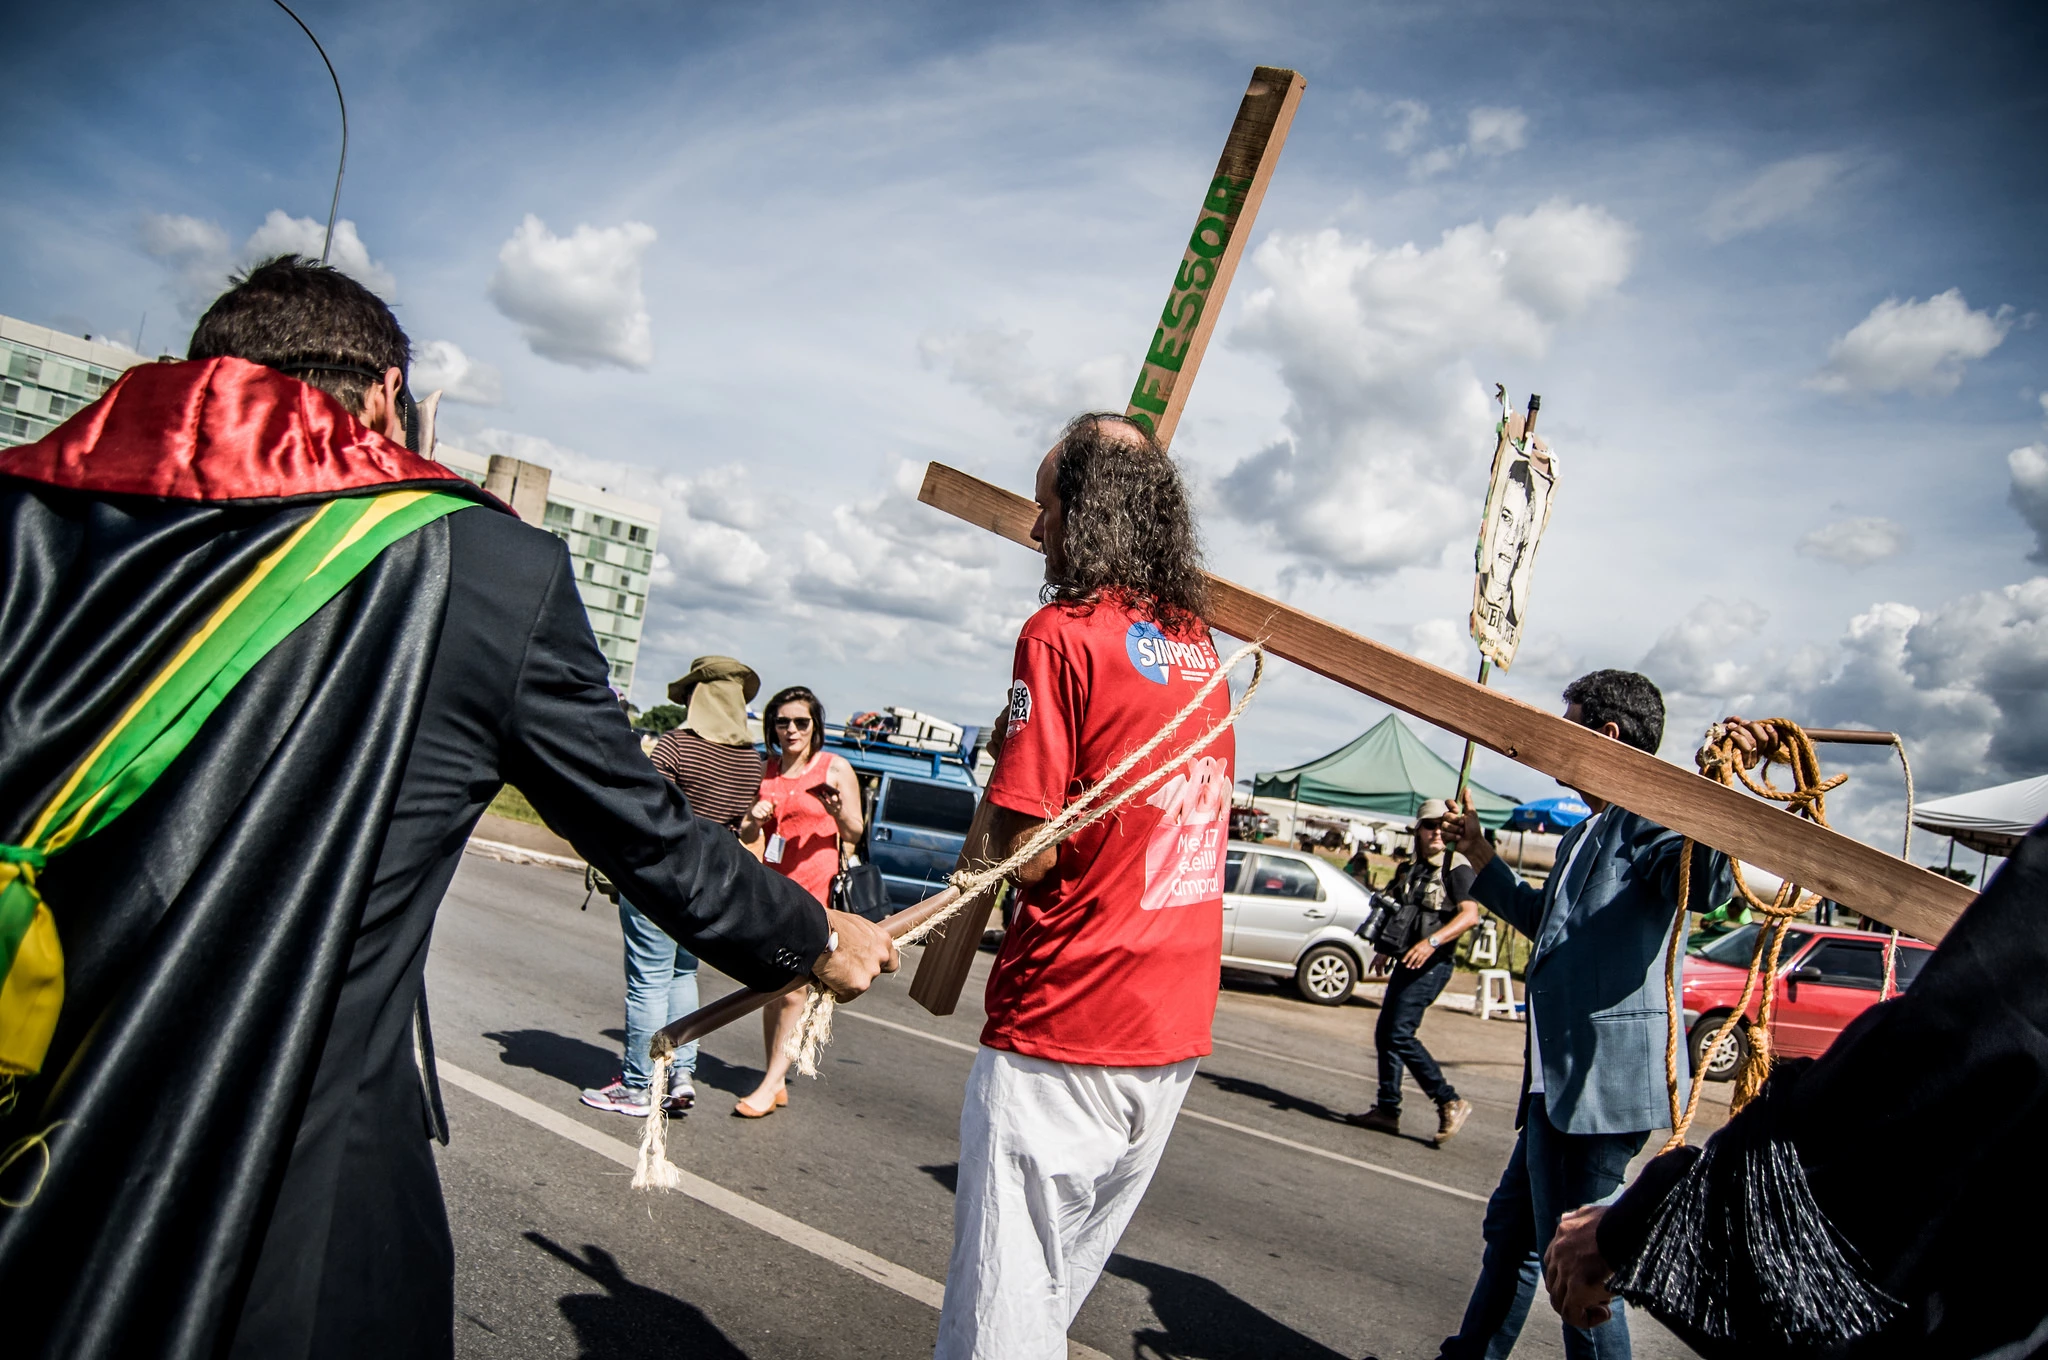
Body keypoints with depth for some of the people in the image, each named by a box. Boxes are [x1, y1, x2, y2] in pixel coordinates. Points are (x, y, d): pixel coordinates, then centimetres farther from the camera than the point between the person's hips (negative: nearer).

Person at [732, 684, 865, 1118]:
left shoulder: (836, 768, -1)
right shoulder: (767, 770, 12)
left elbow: (855, 833, 1)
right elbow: (746, 835, 18)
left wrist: (837, 812, -20)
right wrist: (753, 820, -5)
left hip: (813, 890, -5)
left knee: (791, 989, -9)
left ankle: (772, 1084, -3)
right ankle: (776, 1081, 19)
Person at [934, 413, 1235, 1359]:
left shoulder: (1061, 633, -14)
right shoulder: (1200, 645, 8)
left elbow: (1026, 853, -18)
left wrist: (1003, 758, 0)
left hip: (1062, 1029, -8)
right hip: (1177, 1030, 8)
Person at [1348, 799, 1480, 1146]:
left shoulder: (1457, 869, -8)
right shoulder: (1417, 871, 18)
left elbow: (1470, 914, -22)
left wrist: (1432, 941, -33)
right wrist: (1386, 949, 24)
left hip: (1431, 964, -9)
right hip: (1408, 962, 9)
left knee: (1400, 1034, -16)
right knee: (1384, 1034, 8)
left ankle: (1451, 1102, -7)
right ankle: (1387, 1110, 14)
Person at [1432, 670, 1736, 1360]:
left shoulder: (1648, 818, -14)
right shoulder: (1583, 834, 18)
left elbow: (1707, 884, -35)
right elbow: (1541, 919, 33)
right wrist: (1478, 853, 32)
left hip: (1605, 1079, -11)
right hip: (1561, 1080, 11)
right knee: (1511, 1227, 22)